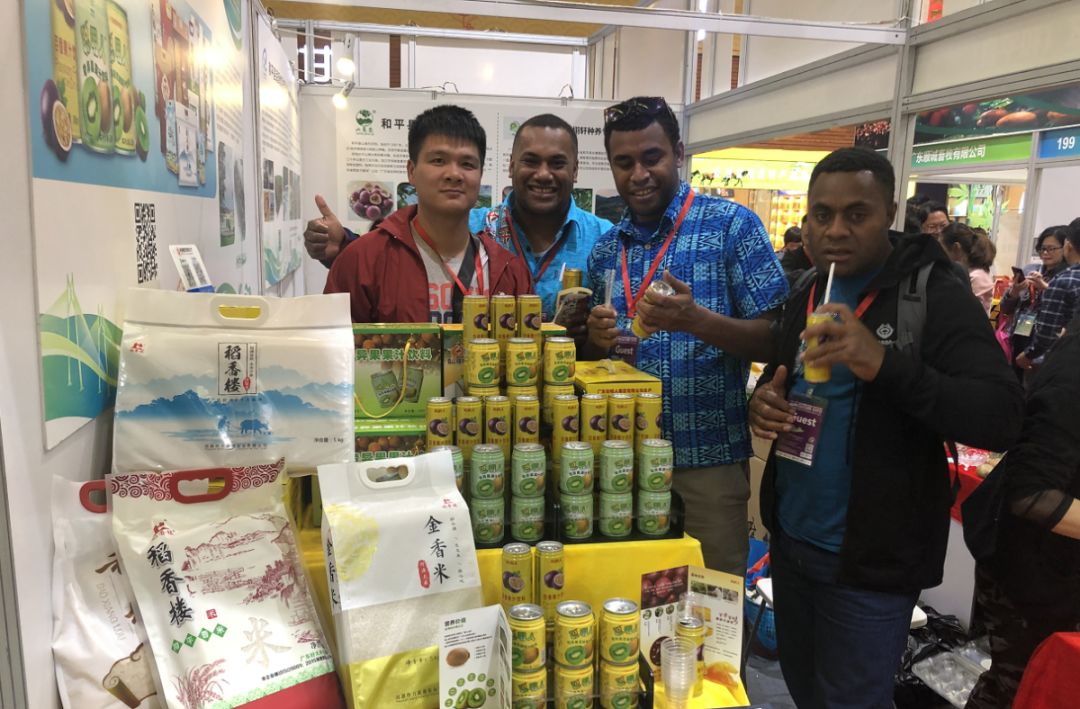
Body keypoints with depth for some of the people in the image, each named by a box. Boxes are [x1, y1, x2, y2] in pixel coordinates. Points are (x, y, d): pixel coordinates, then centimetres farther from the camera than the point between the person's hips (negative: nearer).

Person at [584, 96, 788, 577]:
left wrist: (697, 321, -26)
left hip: (707, 459, -4)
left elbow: (776, 340, -9)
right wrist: (597, 337, -9)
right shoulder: (604, 250, 9)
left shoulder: (732, 225, -5)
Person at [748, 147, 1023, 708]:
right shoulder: (806, 295, 6)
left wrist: (886, 364, -37)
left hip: (872, 561, -6)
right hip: (790, 538, 7)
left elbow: (1001, 418, -23)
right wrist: (762, 401, -6)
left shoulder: (937, 297, -14)